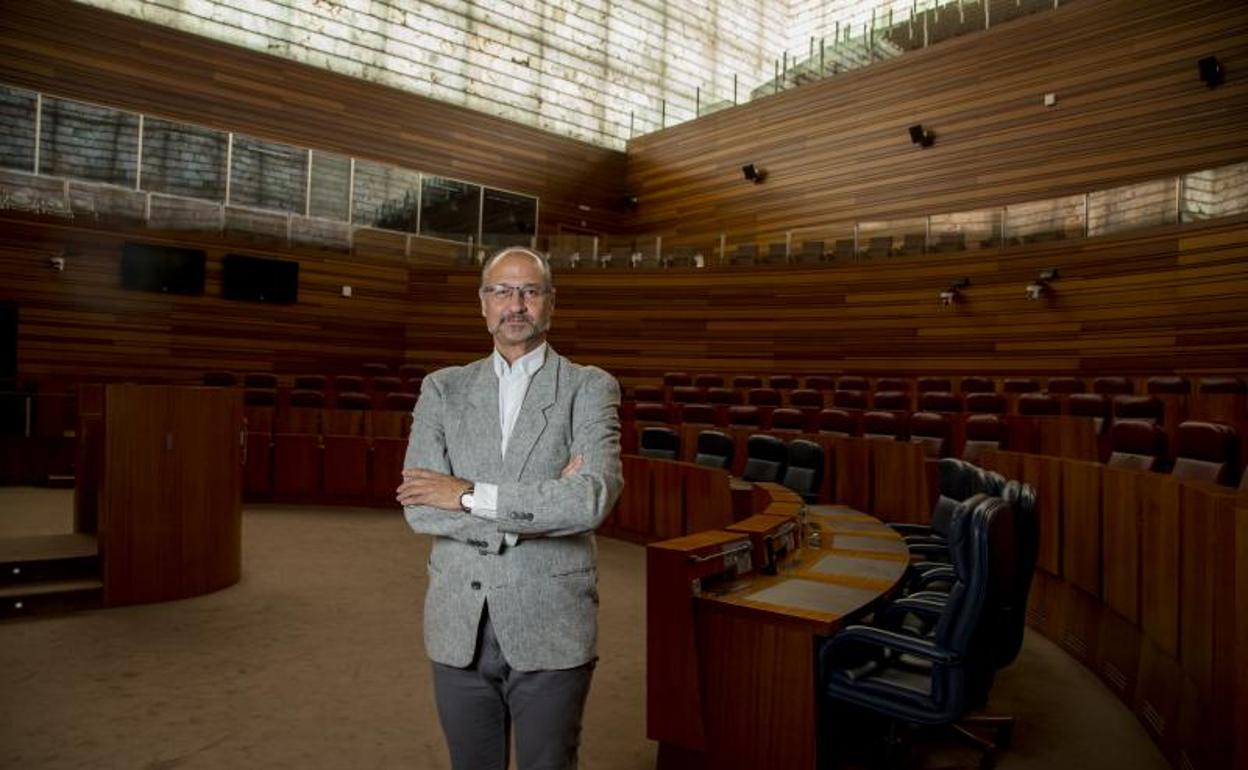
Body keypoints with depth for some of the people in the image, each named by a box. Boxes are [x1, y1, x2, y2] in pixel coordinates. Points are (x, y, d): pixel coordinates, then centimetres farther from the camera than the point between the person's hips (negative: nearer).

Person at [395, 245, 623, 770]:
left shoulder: (590, 387, -3)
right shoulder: (443, 389, 5)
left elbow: (594, 497, -18)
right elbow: (419, 508, -7)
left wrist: (471, 496, -17)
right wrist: (538, 506, -16)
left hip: (550, 628, -2)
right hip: (459, 627, 3)